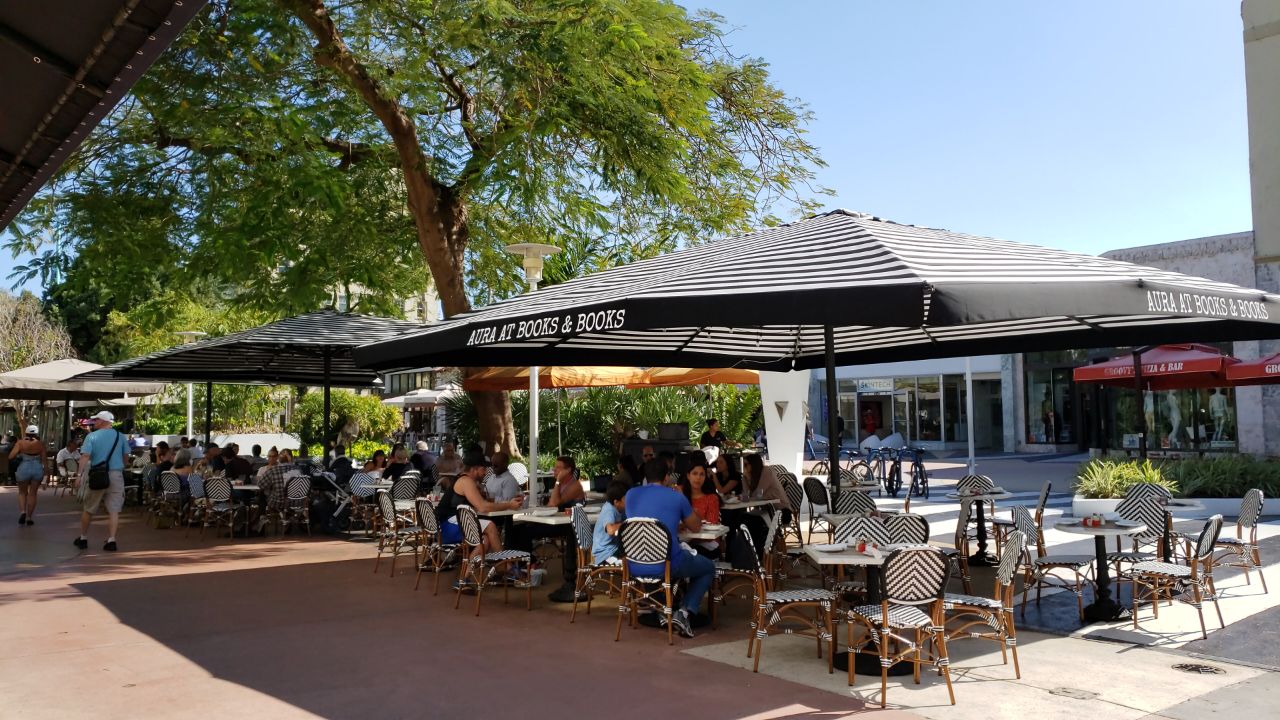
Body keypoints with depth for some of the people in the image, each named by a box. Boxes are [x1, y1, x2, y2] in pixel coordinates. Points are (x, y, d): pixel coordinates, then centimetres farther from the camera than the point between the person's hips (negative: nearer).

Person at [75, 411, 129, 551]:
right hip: (116, 475, 1)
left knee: (88, 509, 15)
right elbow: (125, 456, 9)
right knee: (114, 510, -1)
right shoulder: (120, 436, 3)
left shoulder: (92, 436, -3)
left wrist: (80, 475, -15)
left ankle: (83, 538, 27)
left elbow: (85, 456, -13)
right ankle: (111, 540, -9)